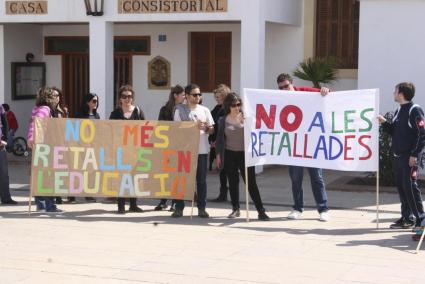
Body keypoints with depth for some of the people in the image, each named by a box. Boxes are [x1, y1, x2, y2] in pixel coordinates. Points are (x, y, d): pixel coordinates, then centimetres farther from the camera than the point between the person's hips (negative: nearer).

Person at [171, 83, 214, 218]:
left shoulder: (204, 110, 9)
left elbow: (211, 129, 10)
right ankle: (179, 208, 7)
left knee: (201, 180, 4)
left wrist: (205, 128, -12)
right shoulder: (180, 110, 2)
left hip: (202, 150, 2)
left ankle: (201, 208, 11)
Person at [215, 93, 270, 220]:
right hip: (229, 155, 2)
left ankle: (261, 211, -4)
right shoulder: (223, 120, 3)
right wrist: (218, 154, 6)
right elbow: (220, 138, 9)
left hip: (245, 154, -2)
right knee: (233, 182, 9)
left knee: (251, 182, -5)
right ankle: (235, 209, 20)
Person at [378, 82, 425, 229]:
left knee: (410, 186, -8)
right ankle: (407, 218, 15)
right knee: (401, 186, 9)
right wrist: (384, 122, 3)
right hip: (398, 155, 8)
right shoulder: (399, 111, 16)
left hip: (409, 156, -8)